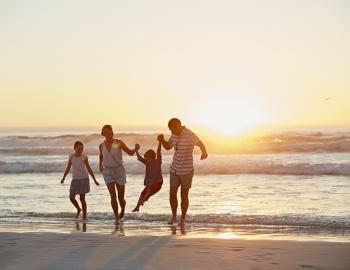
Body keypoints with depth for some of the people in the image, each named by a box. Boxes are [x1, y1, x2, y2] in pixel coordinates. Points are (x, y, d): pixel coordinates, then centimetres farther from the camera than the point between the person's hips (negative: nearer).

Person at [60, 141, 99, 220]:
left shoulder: (84, 157, -6)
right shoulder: (71, 156, 1)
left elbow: (89, 169, 0)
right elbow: (68, 168, 7)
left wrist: (95, 180, 0)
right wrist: (63, 178, -1)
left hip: (83, 179, -4)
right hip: (75, 180, 4)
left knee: (82, 198, -3)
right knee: (71, 197, 1)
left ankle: (84, 215, 6)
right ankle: (78, 209, 28)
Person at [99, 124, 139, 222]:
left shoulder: (118, 143, -8)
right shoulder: (101, 146, 1)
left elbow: (130, 153, -5)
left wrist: (136, 148, -26)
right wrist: (100, 164, 38)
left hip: (119, 170, -1)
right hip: (108, 172, 1)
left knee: (121, 198, 5)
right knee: (113, 195, -18)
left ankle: (123, 210, 39)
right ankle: (116, 217, -9)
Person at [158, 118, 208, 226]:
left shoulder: (190, 135, -16)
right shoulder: (174, 135, 3)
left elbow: (201, 144, -13)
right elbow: (168, 146, 15)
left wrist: (204, 153, -33)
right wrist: (162, 140, -5)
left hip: (186, 170, -5)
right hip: (174, 169, 5)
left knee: (184, 195, 2)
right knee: (172, 193, 6)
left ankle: (183, 218, 15)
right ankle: (173, 216, 24)